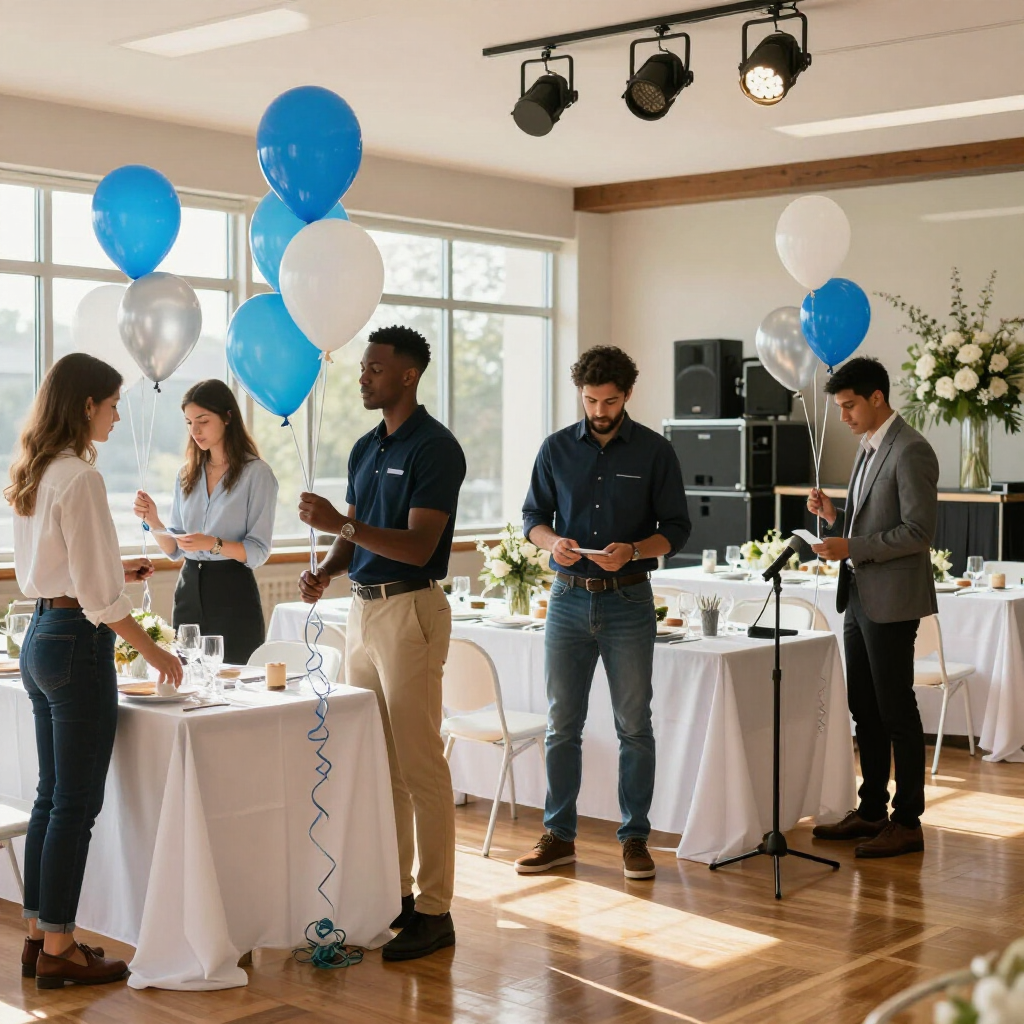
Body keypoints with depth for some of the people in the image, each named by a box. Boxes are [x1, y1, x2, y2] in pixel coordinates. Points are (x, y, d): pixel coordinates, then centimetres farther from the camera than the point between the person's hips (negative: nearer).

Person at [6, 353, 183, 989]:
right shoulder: (80, 478, -17)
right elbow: (97, 596, -18)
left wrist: (116, 571, 17)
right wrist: (154, 652, -10)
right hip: (78, 643, -10)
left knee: (52, 796, 16)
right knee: (76, 804, -1)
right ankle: (58, 951, 7)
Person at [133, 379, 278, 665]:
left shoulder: (256, 473, -6)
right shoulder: (186, 475, 11)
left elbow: (258, 551, -9)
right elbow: (174, 550, 12)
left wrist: (214, 544, -24)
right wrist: (153, 521, -6)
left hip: (233, 591, -5)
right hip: (189, 588, 5)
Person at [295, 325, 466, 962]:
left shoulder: (435, 448, -12)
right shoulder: (366, 449, 15)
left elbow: (417, 546, -19)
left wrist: (340, 523, -25)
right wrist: (327, 569, 0)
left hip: (411, 610, -9)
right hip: (364, 607, 9)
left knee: (420, 766, -5)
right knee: (376, 762, 12)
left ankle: (434, 913, 1)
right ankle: (394, 891, 22)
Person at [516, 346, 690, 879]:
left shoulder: (655, 452, 0)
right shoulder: (557, 449, 6)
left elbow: (676, 528, 0)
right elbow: (533, 516, 10)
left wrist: (633, 550, -18)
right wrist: (553, 542, -12)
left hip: (628, 600, -2)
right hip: (569, 596, 2)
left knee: (633, 726, 3)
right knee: (562, 724, 6)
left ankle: (635, 838, 13)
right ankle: (559, 835, 16)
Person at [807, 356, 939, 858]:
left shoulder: (911, 451, -14)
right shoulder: (868, 447, 15)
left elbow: (918, 531, -20)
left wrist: (853, 548, -21)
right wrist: (835, 515, 4)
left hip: (890, 603, -9)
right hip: (860, 598, 9)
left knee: (896, 712, -2)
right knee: (865, 710, 14)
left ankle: (908, 822, 6)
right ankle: (871, 811, 24)